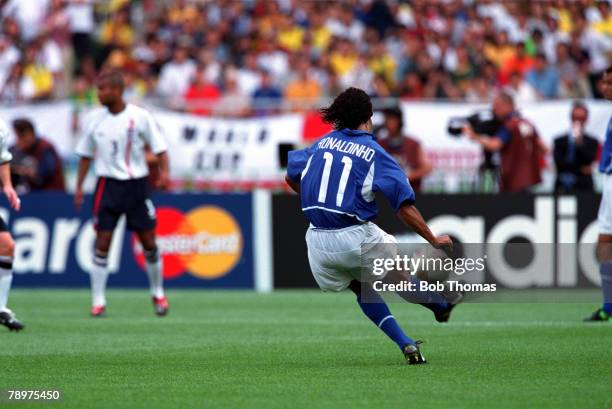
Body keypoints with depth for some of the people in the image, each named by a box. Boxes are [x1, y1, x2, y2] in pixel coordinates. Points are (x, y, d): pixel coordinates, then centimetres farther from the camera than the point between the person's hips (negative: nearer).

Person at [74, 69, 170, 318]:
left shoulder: (140, 117, -6)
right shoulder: (94, 119, 3)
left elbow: (159, 148, -2)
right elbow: (86, 155, 12)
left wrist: (164, 172, -18)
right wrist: (79, 187, 7)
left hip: (137, 184, -1)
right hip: (107, 185, 1)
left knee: (148, 242, 4)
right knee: (102, 241, -7)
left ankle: (158, 294, 24)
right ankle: (98, 301, -1)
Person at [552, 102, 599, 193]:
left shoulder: (592, 142, 7)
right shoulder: (560, 141, 11)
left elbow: (589, 161, -8)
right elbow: (559, 163, -1)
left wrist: (579, 141, -14)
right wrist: (580, 169, -8)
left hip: (583, 189, -1)